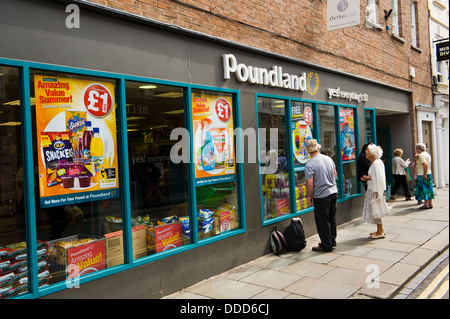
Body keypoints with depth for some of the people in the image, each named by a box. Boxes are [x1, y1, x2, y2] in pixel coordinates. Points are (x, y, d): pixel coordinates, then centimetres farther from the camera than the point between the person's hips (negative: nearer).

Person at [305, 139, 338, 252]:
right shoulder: (329, 159, 4)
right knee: (331, 218, 20)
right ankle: (332, 240, 33)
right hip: (334, 192, 7)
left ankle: (326, 245, 13)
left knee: (322, 221, 5)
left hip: (321, 196, -7)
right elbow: (335, 174, 16)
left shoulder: (310, 164, -17)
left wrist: (309, 195, -6)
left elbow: (310, 183, -20)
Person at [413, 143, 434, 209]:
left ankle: (426, 204, -2)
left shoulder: (421, 155, -14)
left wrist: (425, 174, -24)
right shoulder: (427, 154, 17)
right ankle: (430, 204, 14)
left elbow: (425, 164, -25)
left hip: (423, 176, -10)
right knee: (429, 189, 11)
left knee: (424, 189, -5)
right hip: (429, 174, 10)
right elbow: (427, 165, 19)